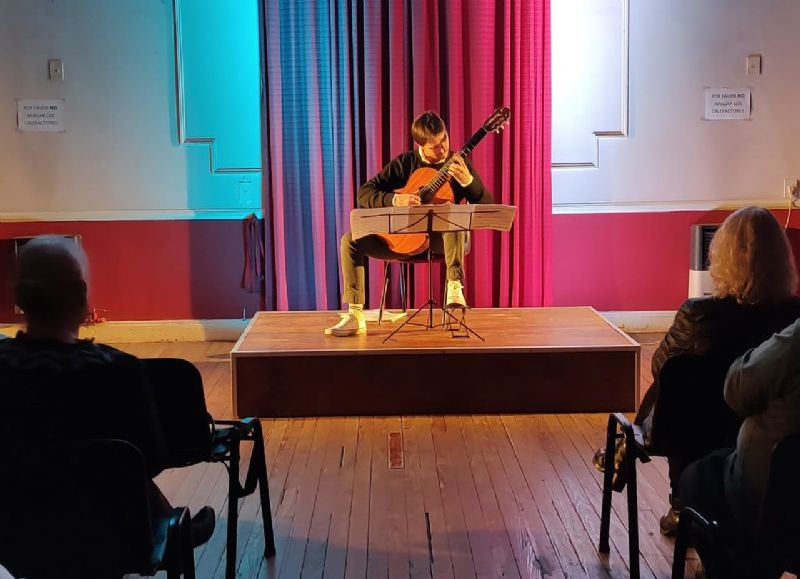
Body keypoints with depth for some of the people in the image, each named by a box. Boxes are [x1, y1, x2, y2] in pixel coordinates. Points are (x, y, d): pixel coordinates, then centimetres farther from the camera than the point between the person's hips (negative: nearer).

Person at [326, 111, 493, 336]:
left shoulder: (459, 164, 0)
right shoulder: (405, 163, 1)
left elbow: (486, 207, -9)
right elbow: (364, 193, -4)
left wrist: (467, 180, -27)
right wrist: (394, 200, -22)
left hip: (442, 239, -2)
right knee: (351, 239, -18)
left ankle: (454, 287, -39)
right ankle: (355, 317, -22)